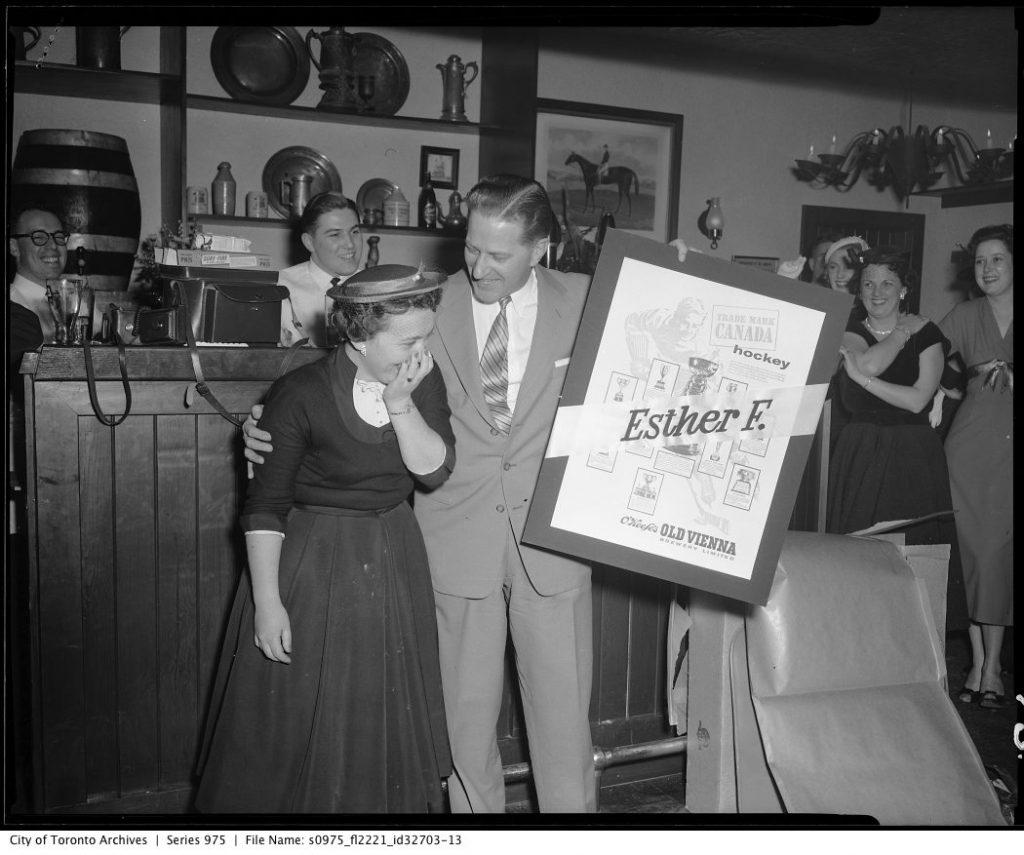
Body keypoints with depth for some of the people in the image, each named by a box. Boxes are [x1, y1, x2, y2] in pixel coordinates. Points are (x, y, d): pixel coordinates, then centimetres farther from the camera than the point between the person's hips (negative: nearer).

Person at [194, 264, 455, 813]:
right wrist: (267, 602, -17)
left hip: (393, 563, 4)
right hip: (310, 563, -4)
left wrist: (400, 403, -24)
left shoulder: (425, 381, -4)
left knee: (385, 717, 16)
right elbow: (264, 506, -15)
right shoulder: (301, 395, -18)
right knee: (297, 722, 7)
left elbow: (434, 470, -11)